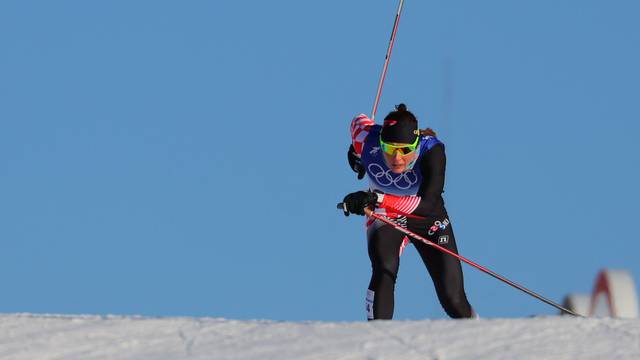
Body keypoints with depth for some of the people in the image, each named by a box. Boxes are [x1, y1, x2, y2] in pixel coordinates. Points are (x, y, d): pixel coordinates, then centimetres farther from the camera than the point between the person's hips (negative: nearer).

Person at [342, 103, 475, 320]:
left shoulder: (432, 150, -35)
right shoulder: (367, 141, -27)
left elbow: (427, 204, -46)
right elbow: (359, 121, -2)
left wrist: (377, 199, -57)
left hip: (428, 221, -1)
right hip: (385, 220, 1)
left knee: (454, 302, -1)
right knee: (384, 272, -30)